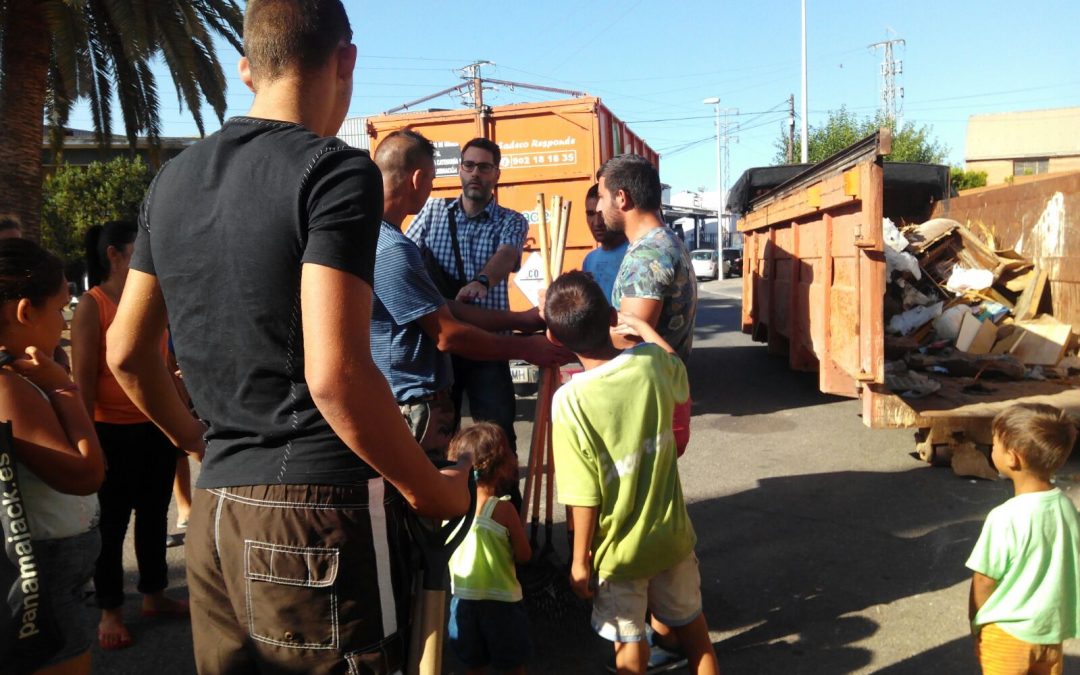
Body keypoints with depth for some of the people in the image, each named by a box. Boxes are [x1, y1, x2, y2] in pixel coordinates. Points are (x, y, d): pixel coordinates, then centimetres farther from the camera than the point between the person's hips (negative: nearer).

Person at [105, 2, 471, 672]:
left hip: (215, 503, 7)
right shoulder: (337, 171, -12)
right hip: (321, 511, -7)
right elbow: (335, 375, -21)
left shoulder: (173, 180, 11)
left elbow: (126, 352, 16)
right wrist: (432, 489, -8)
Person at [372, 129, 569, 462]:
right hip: (416, 409, -10)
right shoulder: (391, 248, -23)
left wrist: (519, 319, 11)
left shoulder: (378, 236, 9)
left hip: (400, 401, 10)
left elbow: (441, 309, 10)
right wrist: (525, 348, -8)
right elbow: (448, 335, -20)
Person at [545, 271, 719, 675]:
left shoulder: (569, 402, -25)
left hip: (619, 551, -3)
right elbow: (679, 378, 12)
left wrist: (580, 559, -5)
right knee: (693, 630, 25)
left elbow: (585, 498, -20)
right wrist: (643, 327, 24)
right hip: (672, 535, 4)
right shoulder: (653, 362, -15)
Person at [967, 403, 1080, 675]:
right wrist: (1055, 618, 18)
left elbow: (985, 581, -16)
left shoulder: (1006, 517, -26)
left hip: (1008, 633, -6)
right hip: (1052, 629, 6)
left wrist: (976, 625, 1)